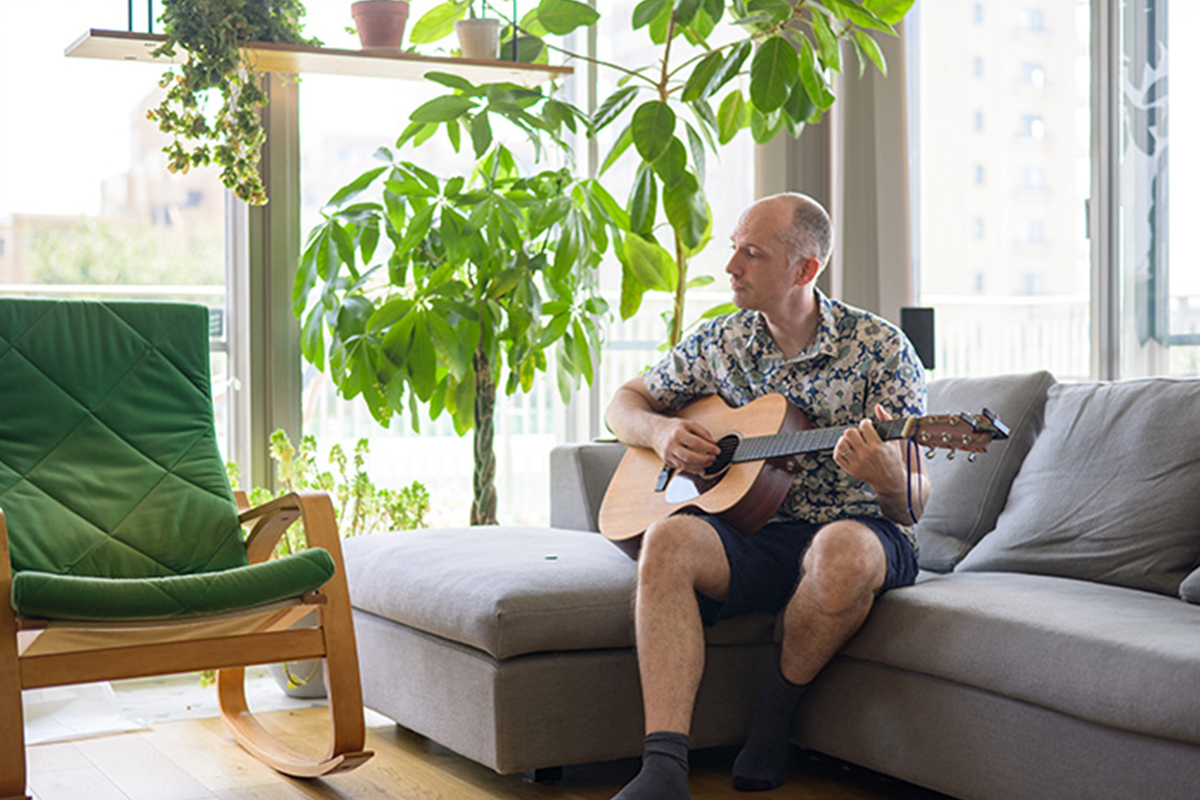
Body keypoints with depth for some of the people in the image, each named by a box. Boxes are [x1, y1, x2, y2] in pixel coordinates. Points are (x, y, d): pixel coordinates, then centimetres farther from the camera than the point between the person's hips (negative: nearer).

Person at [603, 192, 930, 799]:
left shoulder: (879, 347, -4)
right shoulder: (719, 342, 8)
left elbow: (913, 503, -8)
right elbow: (625, 403, 21)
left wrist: (889, 481, -33)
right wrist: (660, 432, -2)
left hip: (860, 528, -3)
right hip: (751, 533, 3)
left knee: (842, 552, -39)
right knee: (668, 539, -29)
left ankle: (777, 710, -10)